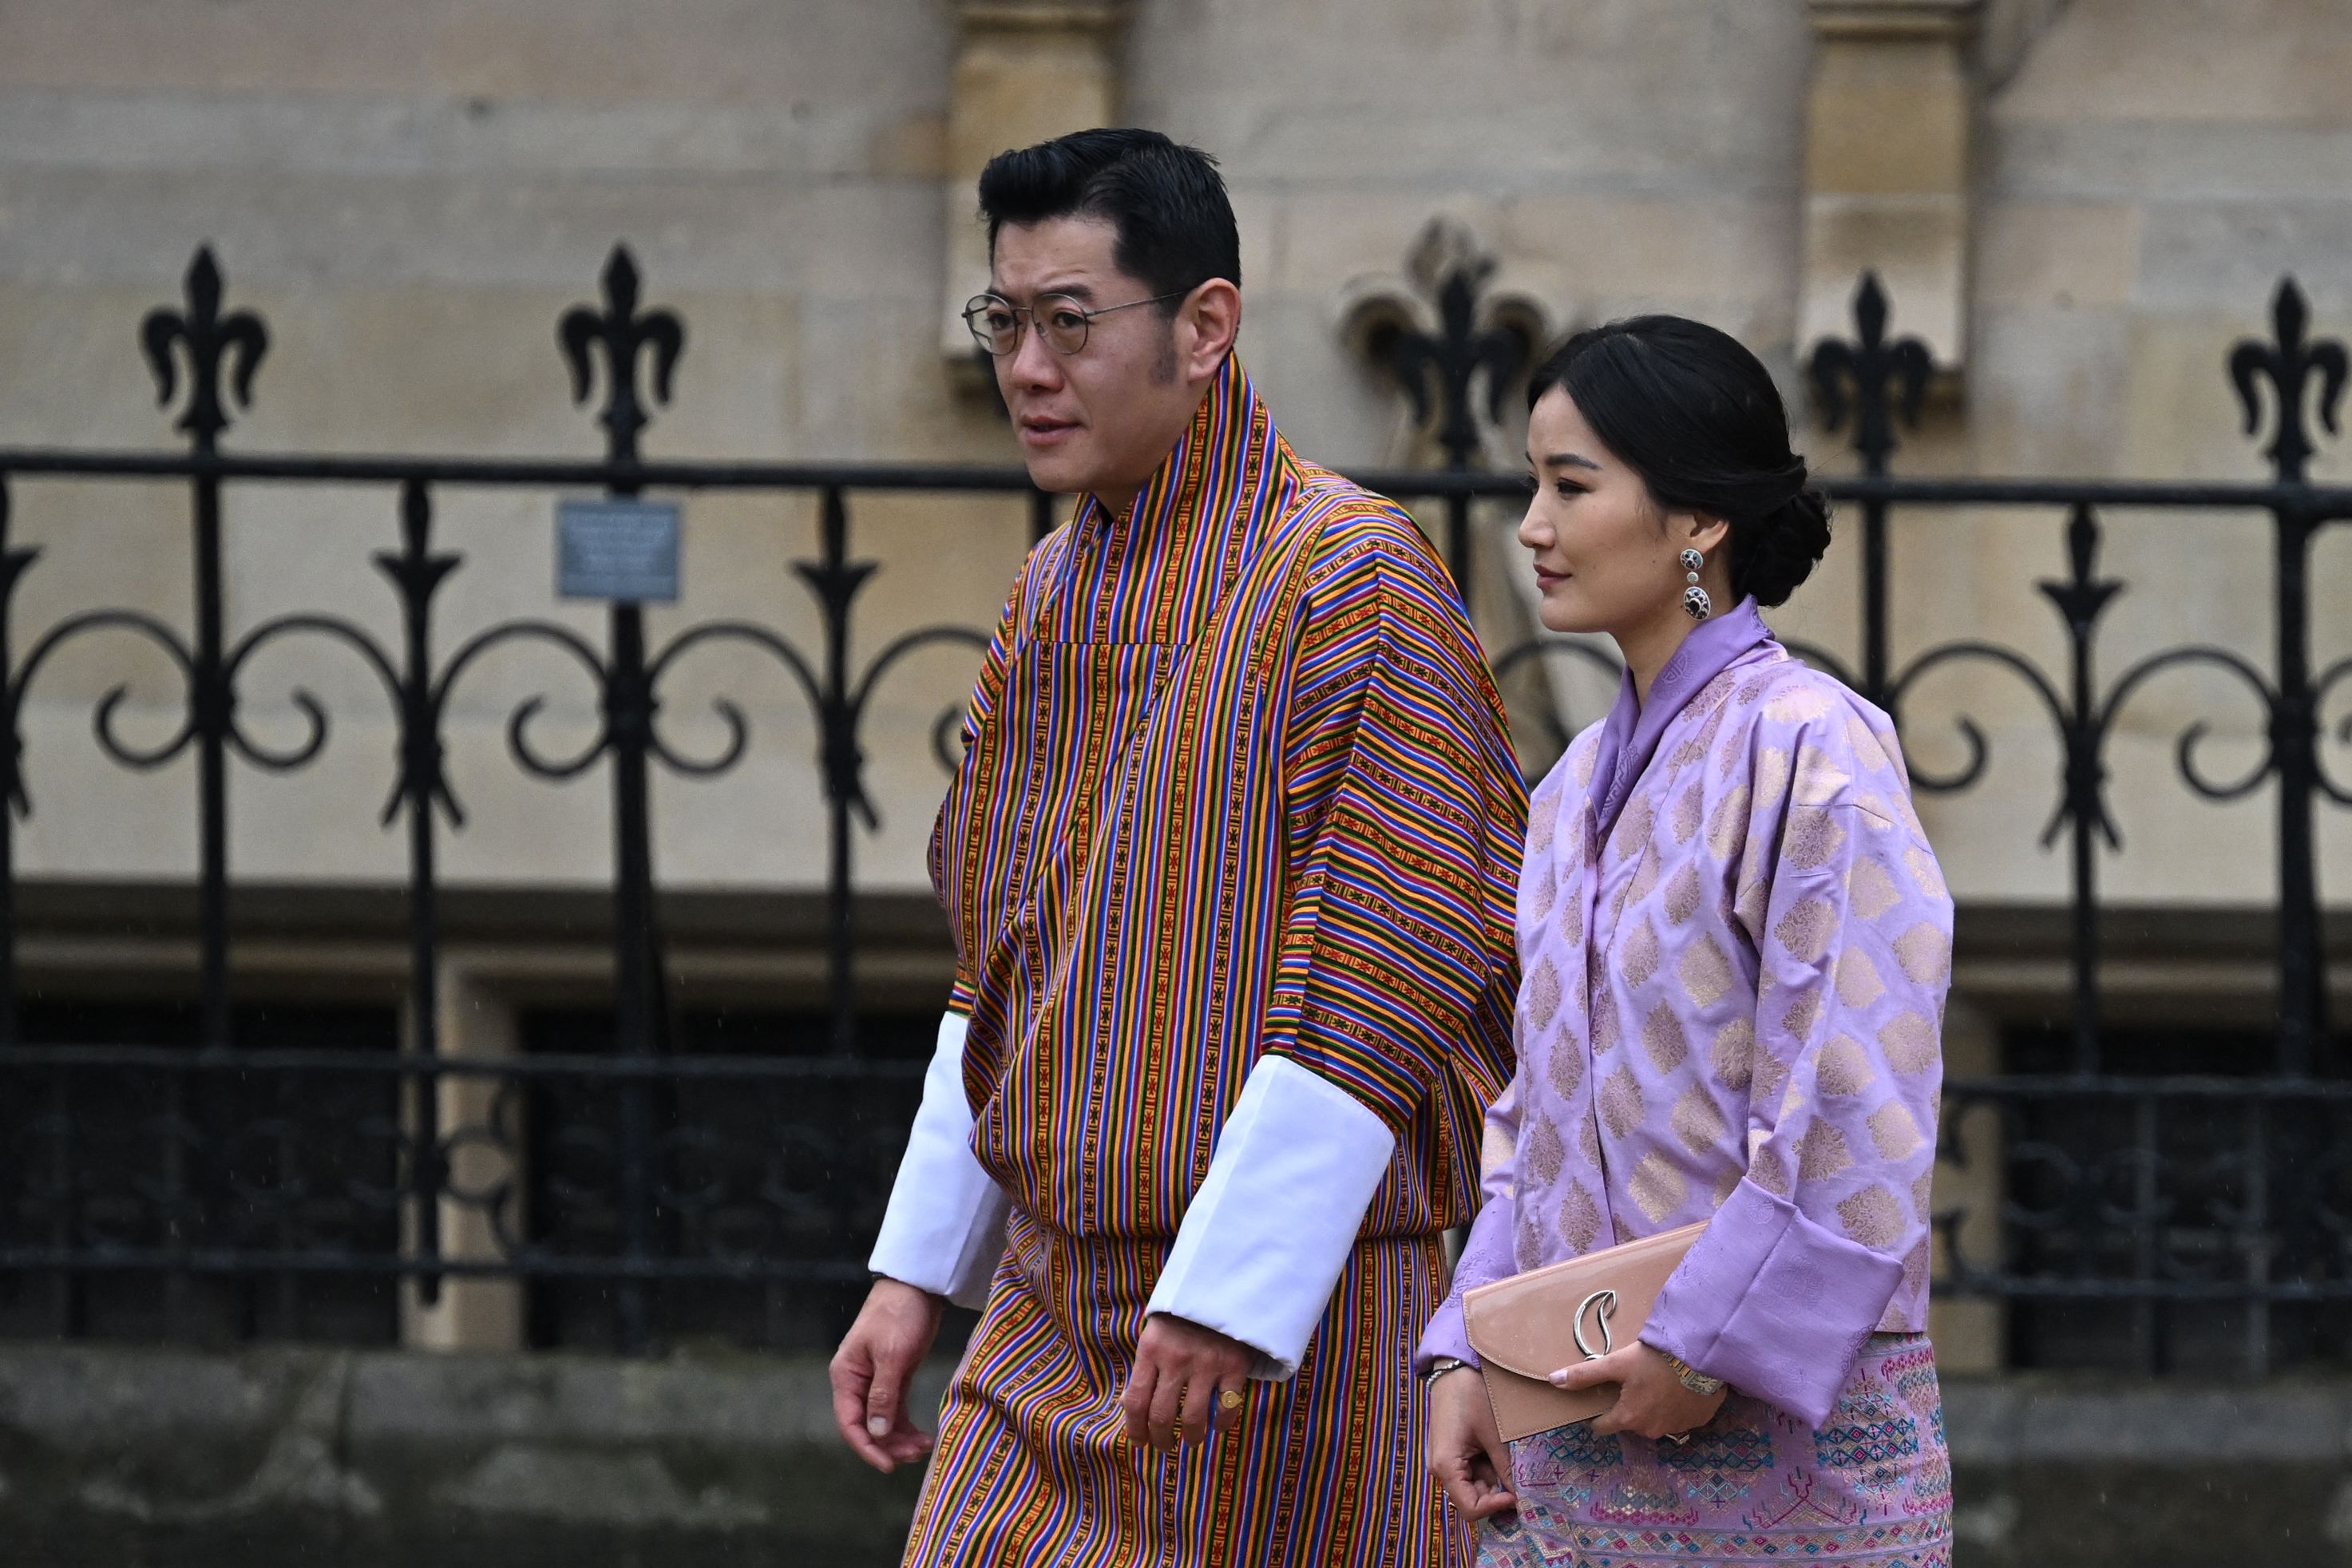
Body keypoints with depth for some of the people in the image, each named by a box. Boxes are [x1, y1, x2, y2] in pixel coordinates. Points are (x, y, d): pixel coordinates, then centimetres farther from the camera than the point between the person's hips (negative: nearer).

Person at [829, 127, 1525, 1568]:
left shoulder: (1352, 582, -12)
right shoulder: (1058, 594, 14)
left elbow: (1380, 989, -18)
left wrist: (1225, 1292, -21)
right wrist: (917, 1273, 16)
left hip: (1283, 1335, -7)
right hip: (1051, 1314, 7)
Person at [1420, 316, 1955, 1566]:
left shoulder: (1809, 750, -11)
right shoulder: (1578, 786, 14)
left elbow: (1864, 1124, -16)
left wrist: (1708, 1348, -16)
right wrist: (1468, 1354, 7)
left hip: (1779, 1425, -7)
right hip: (1577, 1427, 7)